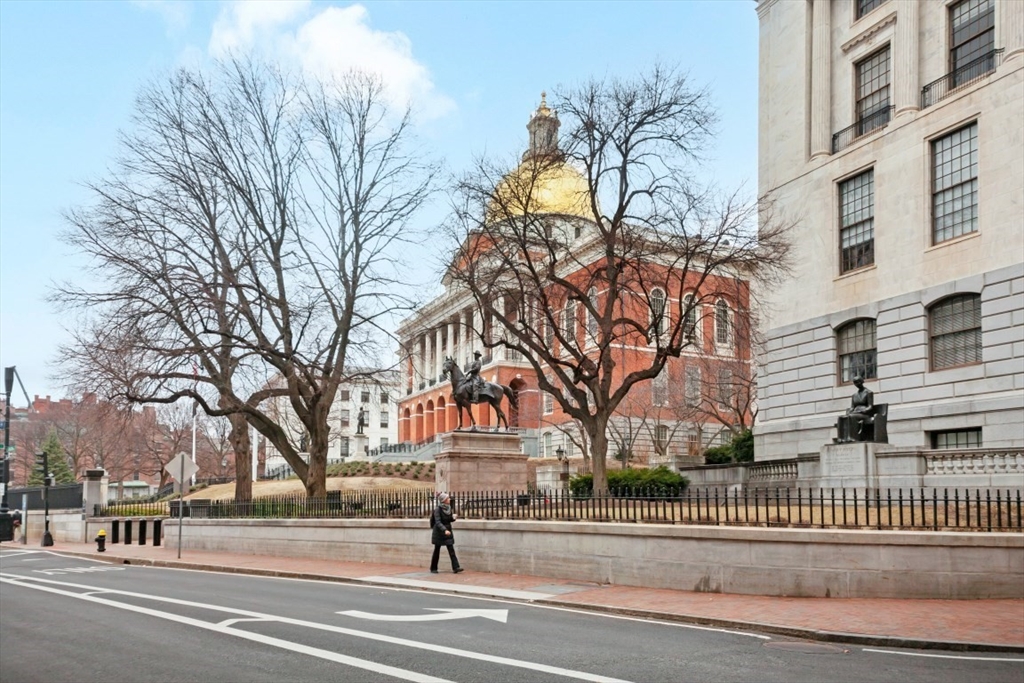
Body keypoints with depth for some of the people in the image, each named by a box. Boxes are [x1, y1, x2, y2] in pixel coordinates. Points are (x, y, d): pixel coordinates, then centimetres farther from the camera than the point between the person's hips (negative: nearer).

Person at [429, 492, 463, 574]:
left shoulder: (448, 508, 3)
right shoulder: (438, 509, -15)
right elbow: (438, 522, -24)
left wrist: (453, 517, -7)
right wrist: (444, 530, -37)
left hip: (448, 532, 5)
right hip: (439, 533, -5)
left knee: (451, 550, -5)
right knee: (437, 551, 5)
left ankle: (455, 567, -11)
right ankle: (433, 569, 18)